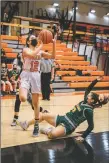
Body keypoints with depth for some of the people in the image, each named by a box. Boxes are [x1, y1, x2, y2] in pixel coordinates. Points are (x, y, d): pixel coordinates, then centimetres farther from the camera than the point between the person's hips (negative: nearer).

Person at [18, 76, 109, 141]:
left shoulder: (88, 111, -17)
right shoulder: (85, 102, 5)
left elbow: (91, 126, -18)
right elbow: (88, 89, 14)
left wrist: (83, 136, -20)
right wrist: (96, 80, 6)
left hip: (68, 126, -9)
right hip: (63, 119, 9)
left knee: (53, 134, -39)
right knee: (42, 115, 9)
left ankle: (49, 131, -5)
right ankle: (26, 124, 26)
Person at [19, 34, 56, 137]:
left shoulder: (40, 52, 11)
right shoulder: (25, 50, -4)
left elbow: (53, 56, 4)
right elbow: (33, 55, -25)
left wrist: (53, 44, -5)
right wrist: (41, 45, -18)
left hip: (36, 76, 4)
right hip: (26, 75, -4)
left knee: (35, 103, 7)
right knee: (22, 98, -28)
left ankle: (36, 125, 17)